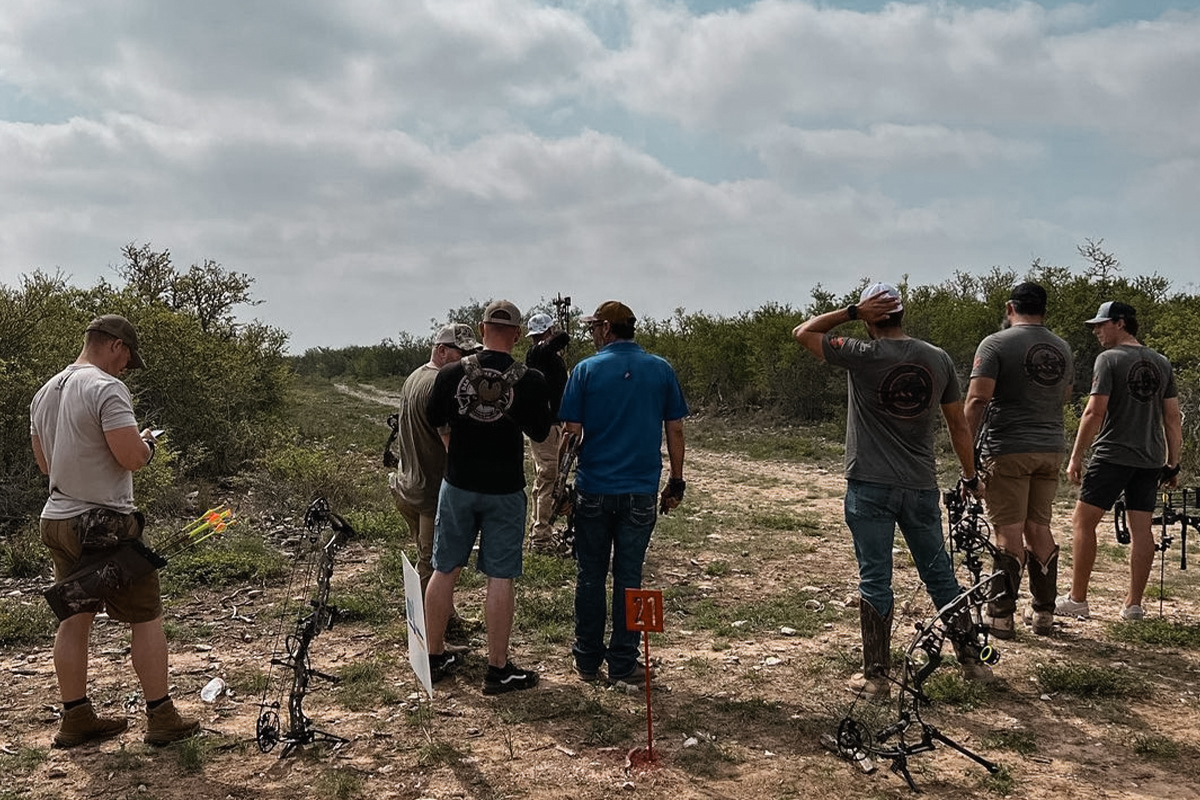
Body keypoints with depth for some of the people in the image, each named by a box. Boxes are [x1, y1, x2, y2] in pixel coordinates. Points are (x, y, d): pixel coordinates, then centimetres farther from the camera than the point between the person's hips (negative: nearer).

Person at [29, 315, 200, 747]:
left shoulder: (45, 392, 13)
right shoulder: (107, 388, -16)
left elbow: (45, 463, 20)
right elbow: (132, 457, -22)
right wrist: (148, 442, -1)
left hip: (56, 520, 9)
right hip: (106, 524, -9)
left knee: (74, 619, 14)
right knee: (146, 618, 1)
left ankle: (76, 719, 22)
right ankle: (162, 718, 7)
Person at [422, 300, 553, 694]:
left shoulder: (451, 374, -7)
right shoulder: (530, 381, -12)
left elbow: (434, 422, 9)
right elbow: (539, 433, 2)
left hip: (458, 484, 2)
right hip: (505, 490, -2)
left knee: (445, 570, 14)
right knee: (499, 578, 4)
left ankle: (434, 657, 25)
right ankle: (498, 669, 12)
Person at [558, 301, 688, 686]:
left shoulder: (586, 370, -5)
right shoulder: (661, 370, 1)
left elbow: (572, 431, -6)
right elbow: (674, 430, 2)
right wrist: (676, 481, 10)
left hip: (594, 490, -1)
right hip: (641, 491, 1)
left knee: (590, 575, 10)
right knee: (628, 576, 8)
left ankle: (588, 659, 19)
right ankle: (622, 663, 14)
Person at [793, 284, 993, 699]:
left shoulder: (863, 356, -10)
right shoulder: (938, 359, 3)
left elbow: (802, 332, 1)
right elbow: (958, 424, 9)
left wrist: (851, 311, -2)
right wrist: (970, 477, 19)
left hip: (870, 486, -4)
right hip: (922, 488, 4)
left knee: (875, 580, 3)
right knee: (940, 575, 16)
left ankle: (875, 676, 10)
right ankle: (971, 660, 27)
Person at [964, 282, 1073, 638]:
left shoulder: (996, 344, -8)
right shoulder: (1062, 348, 12)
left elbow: (978, 399, -16)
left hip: (1008, 451, -5)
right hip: (1051, 449, 6)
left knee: (1009, 530, -4)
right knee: (1039, 527, 12)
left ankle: (1001, 616, -1)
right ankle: (1043, 613, 18)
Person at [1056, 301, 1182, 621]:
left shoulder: (1108, 359, -7)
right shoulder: (1162, 363, 12)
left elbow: (1094, 412, -13)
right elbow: (1173, 418, 12)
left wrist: (1076, 457, -9)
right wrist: (1173, 463, 17)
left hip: (1113, 456, -6)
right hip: (1151, 459, 7)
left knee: (1082, 522, 1)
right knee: (1141, 529, 8)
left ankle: (1077, 599, 2)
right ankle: (1134, 604, 11)